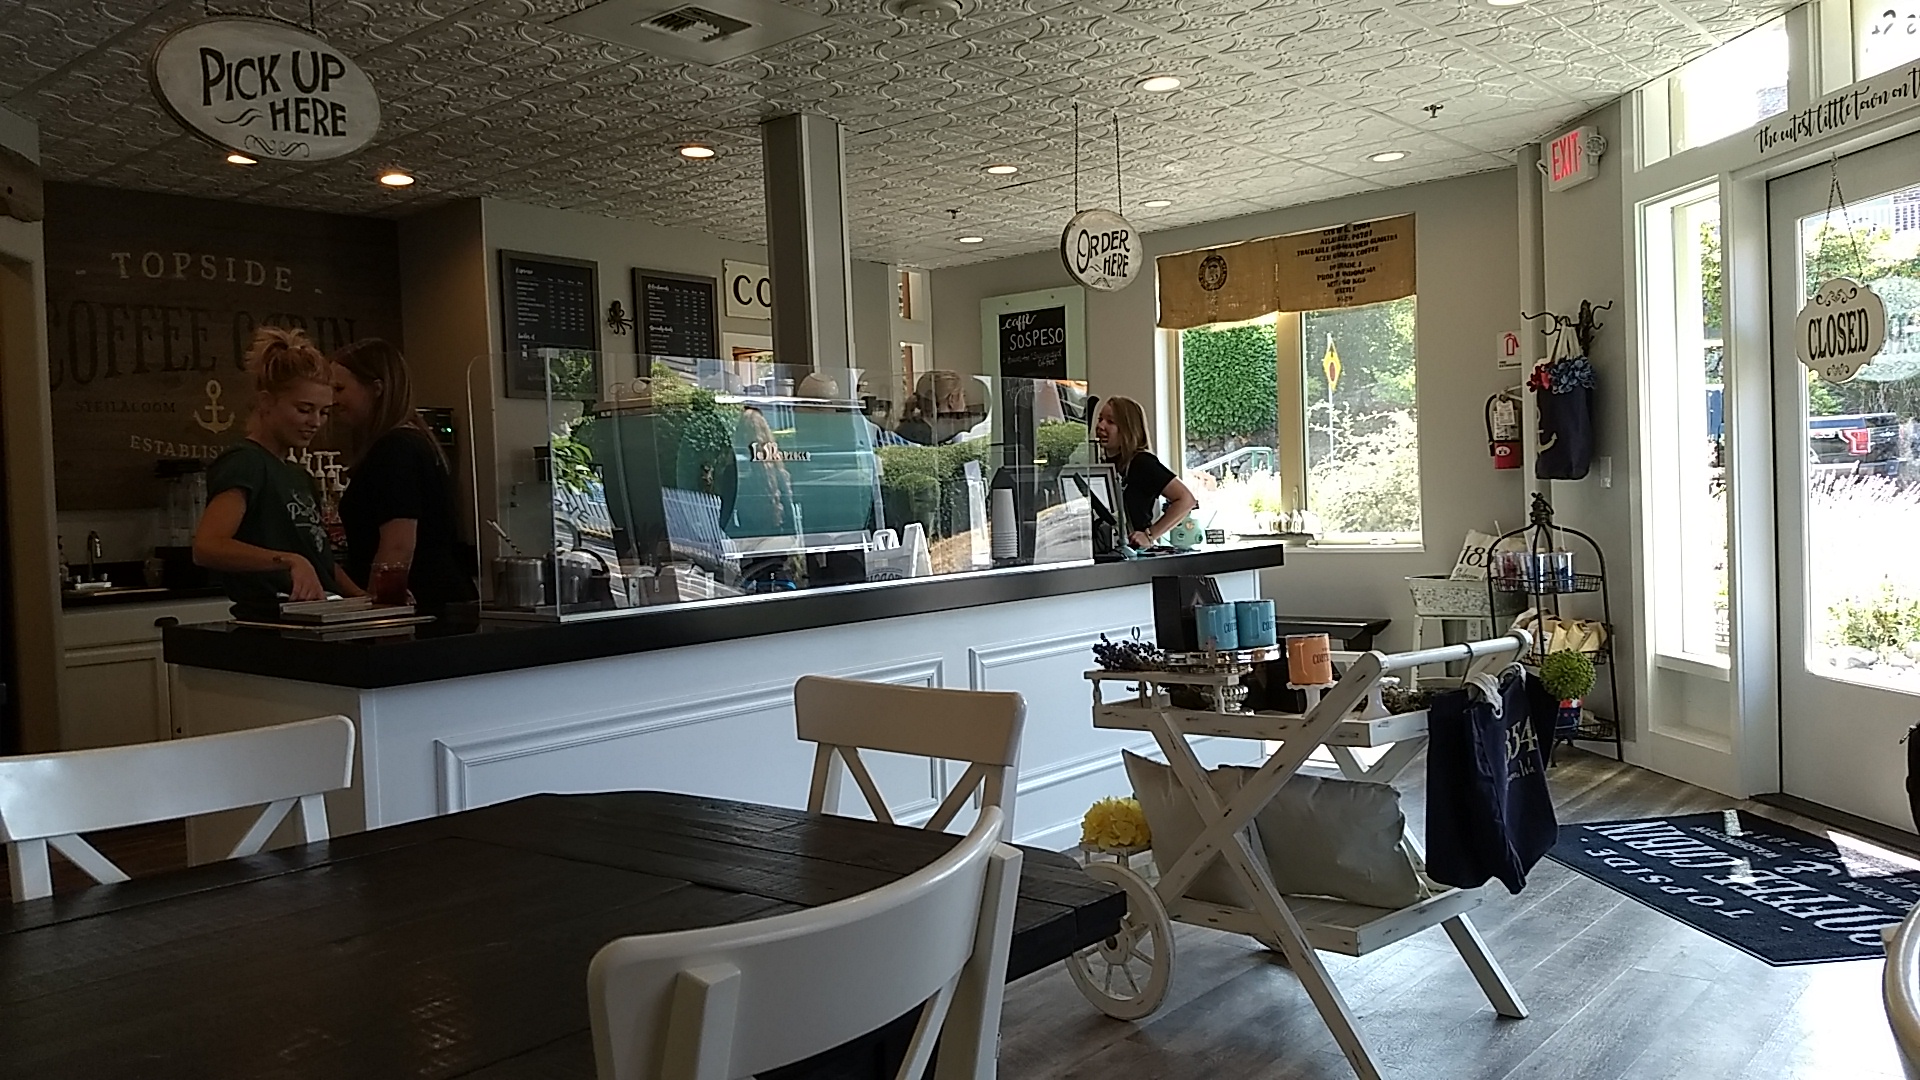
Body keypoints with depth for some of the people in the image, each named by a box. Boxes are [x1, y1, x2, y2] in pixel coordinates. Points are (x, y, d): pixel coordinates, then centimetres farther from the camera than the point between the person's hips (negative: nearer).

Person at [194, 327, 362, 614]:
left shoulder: (299, 477, 21)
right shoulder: (244, 464, -5)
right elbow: (206, 547, -21)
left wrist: (365, 599, 9)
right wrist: (289, 561, -33)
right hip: (267, 630, -8)